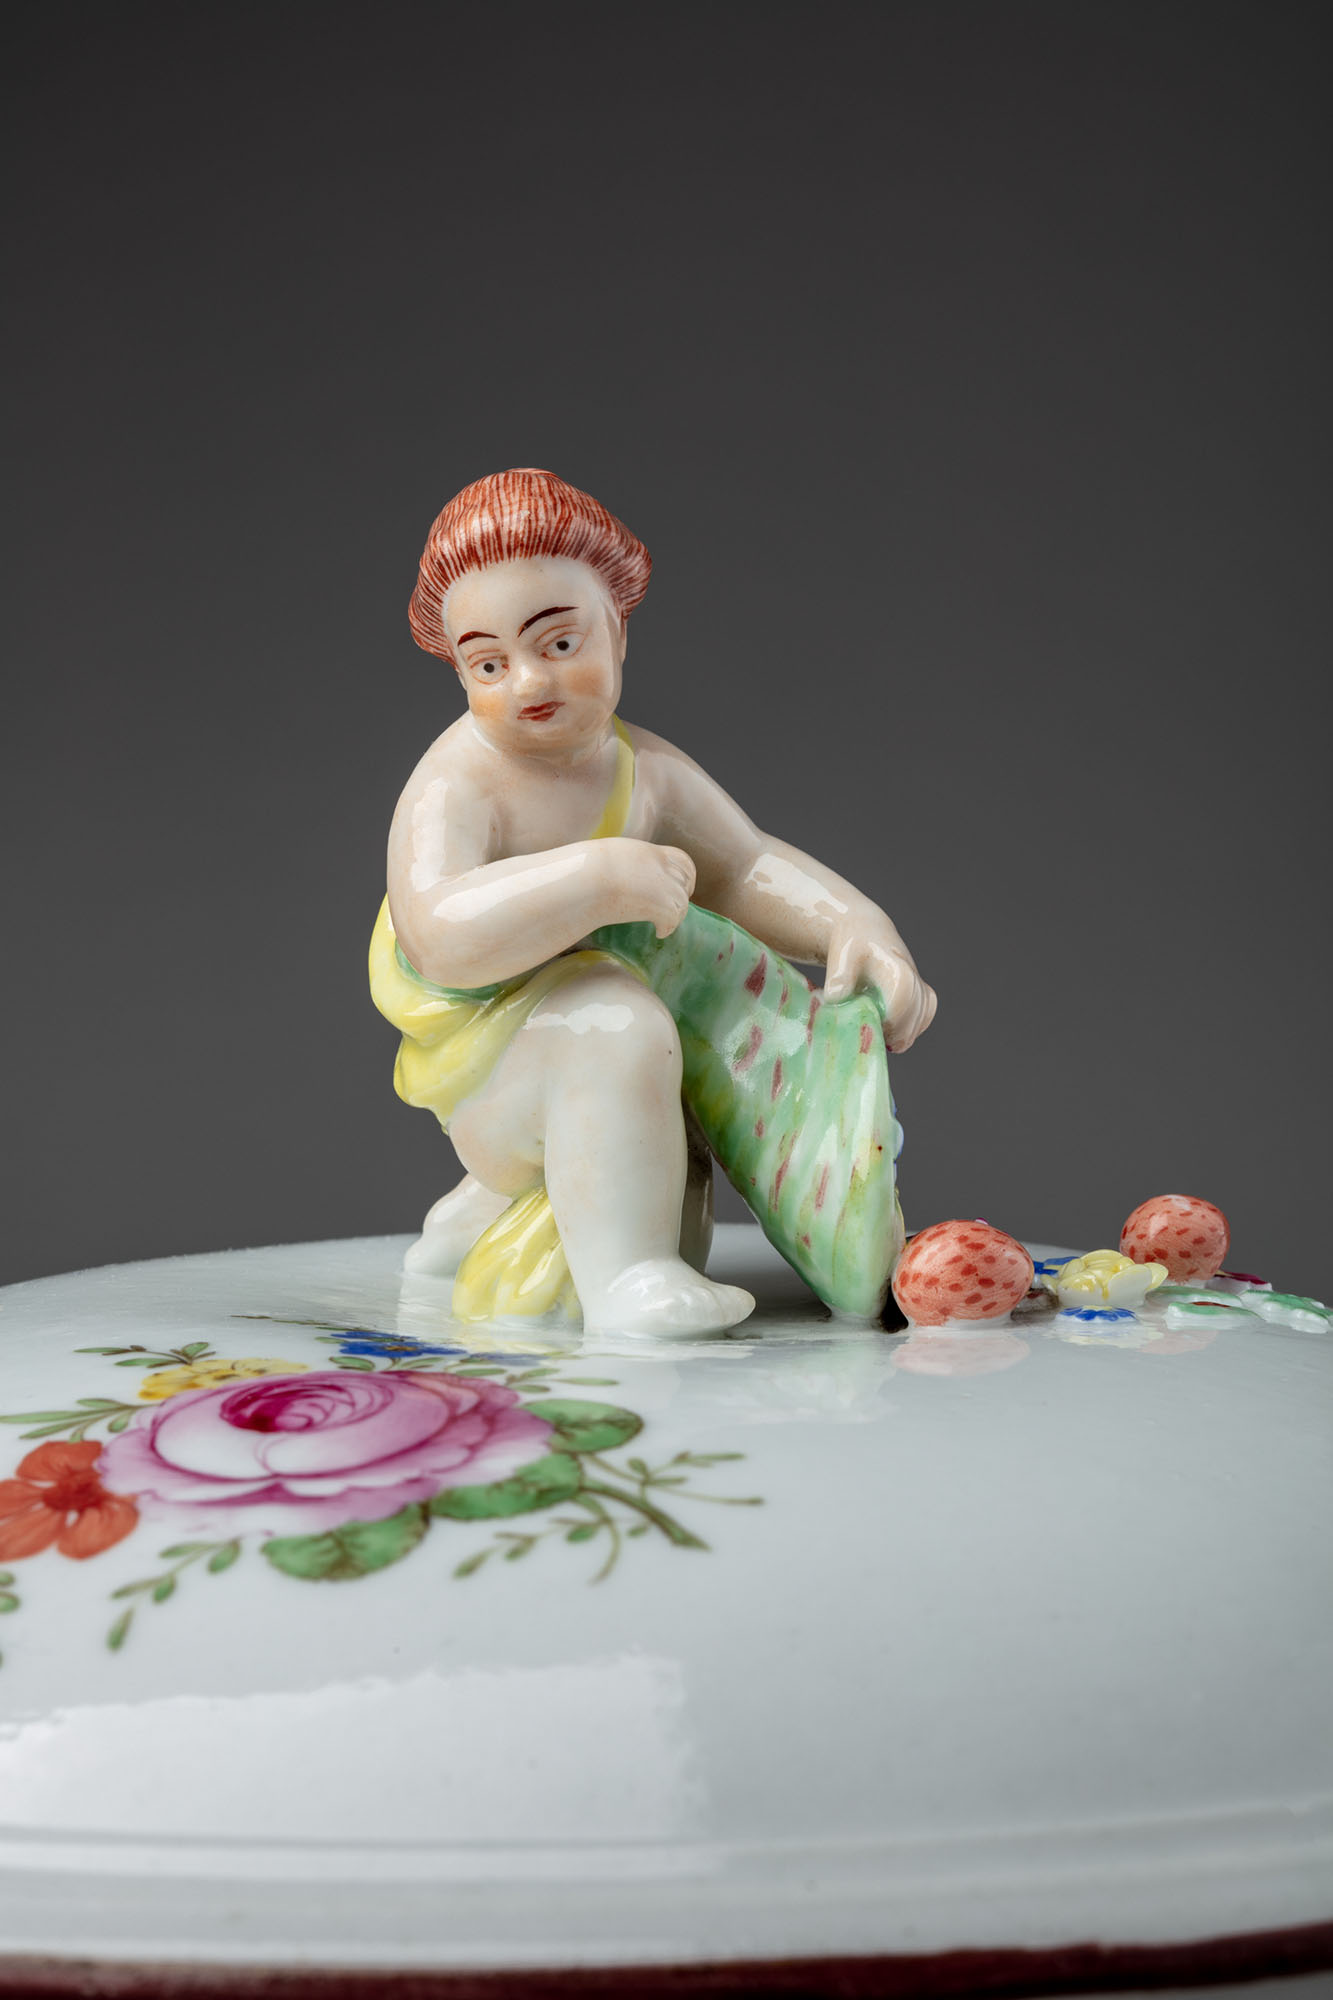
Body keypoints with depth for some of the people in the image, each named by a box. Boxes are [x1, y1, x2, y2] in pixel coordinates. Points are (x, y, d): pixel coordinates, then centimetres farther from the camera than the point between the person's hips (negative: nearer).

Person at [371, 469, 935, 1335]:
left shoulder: (649, 770, -4)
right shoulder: (458, 786, -26)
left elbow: (750, 867, 4)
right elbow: (440, 937, -43)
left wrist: (861, 931, -14)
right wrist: (600, 878, -45)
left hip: (581, 1080, 8)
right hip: (483, 1084, -8)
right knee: (611, 1020, -38)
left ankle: (485, 1216, 41)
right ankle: (622, 1277, -31)